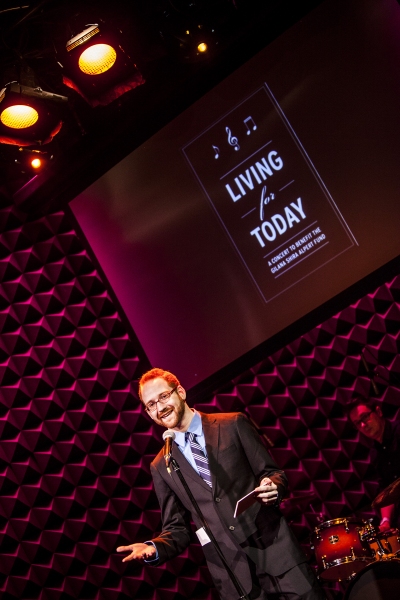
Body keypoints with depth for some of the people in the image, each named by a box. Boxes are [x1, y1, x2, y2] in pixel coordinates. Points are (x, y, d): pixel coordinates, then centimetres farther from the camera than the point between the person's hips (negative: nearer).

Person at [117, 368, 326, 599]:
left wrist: (272, 488, -17)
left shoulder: (233, 425, 3)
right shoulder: (161, 467, 9)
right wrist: (154, 548, -10)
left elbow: (273, 474, 6)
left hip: (276, 550, -1)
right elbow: (177, 528, 11)